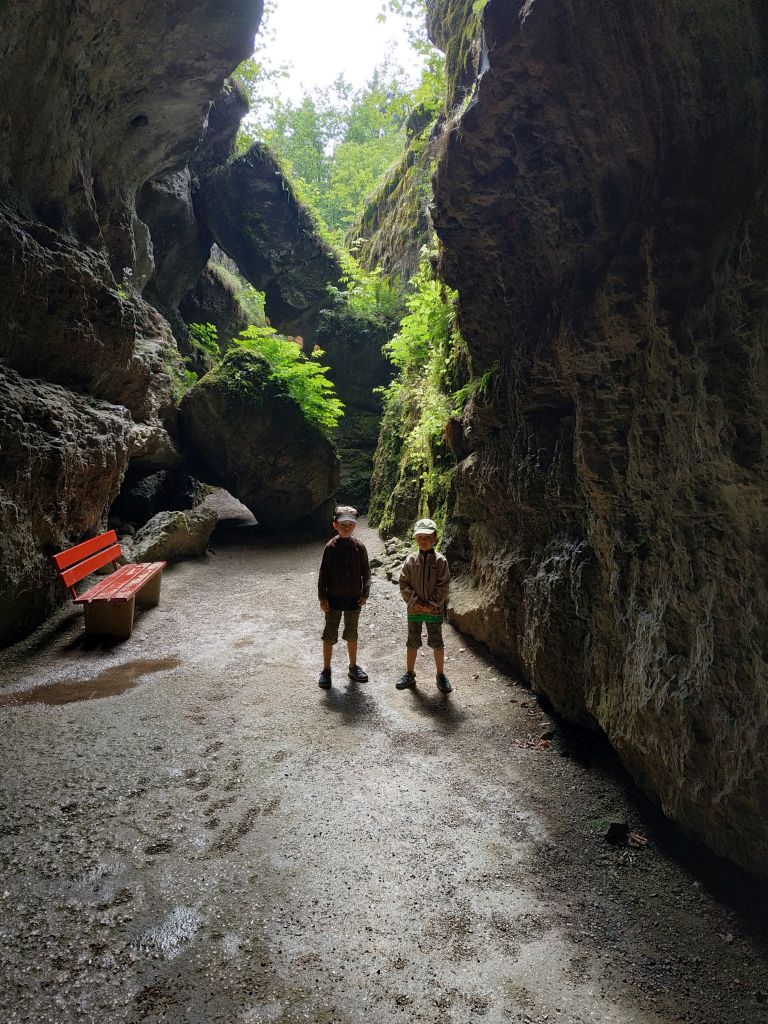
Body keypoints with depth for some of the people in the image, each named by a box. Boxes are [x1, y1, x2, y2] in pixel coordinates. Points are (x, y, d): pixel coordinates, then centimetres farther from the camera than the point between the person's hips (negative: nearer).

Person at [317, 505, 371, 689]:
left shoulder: (359, 546, -3)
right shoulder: (331, 547, -7)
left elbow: (366, 572, 3)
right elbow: (323, 574, -4)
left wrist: (364, 594, -3)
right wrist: (322, 597, -7)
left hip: (353, 598, 2)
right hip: (333, 598, -1)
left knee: (352, 635, 15)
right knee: (329, 635, 5)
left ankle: (353, 667, 29)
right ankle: (326, 670, 18)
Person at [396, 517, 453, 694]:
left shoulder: (440, 560, -7)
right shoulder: (411, 560, -1)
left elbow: (443, 587, -9)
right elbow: (404, 584, -1)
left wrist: (431, 605, -14)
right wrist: (414, 602, -12)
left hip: (434, 609, -2)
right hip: (414, 609, 2)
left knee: (437, 643, 6)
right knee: (412, 642, 13)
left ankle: (440, 675, 23)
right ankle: (409, 675, 26)